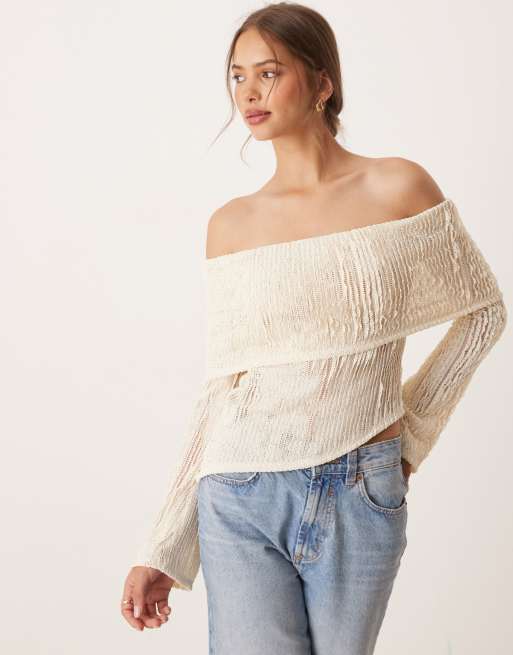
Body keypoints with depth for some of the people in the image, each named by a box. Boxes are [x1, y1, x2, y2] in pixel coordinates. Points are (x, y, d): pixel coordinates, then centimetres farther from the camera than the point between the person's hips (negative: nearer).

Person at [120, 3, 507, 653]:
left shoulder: (398, 186, -2)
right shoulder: (230, 224, 3)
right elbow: (219, 388, 5)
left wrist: (412, 433, 5)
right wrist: (163, 551, 4)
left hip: (360, 498, 0)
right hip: (240, 501, 1)